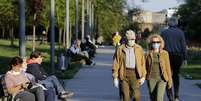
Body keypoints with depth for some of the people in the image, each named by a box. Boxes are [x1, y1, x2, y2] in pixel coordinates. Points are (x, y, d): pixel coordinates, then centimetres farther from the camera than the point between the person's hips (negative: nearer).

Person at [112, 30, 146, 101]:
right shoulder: (120, 49, 3)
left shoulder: (139, 49, 6)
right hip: (124, 74, 0)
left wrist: (143, 76, 1)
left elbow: (142, 63, 6)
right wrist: (115, 77, -2)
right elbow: (116, 64, 2)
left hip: (135, 74, 1)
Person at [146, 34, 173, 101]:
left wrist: (170, 80, 1)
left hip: (162, 79, -2)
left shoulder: (164, 54, -2)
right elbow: (146, 67, 9)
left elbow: (168, 67, 1)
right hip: (151, 79, 2)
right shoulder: (148, 54, 2)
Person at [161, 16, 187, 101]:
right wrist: (185, 58, 4)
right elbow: (183, 46, -1)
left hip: (167, 56, -1)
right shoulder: (180, 32, 0)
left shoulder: (164, 32, -1)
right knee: (176, 75, 16)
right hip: (178, 56, 1)